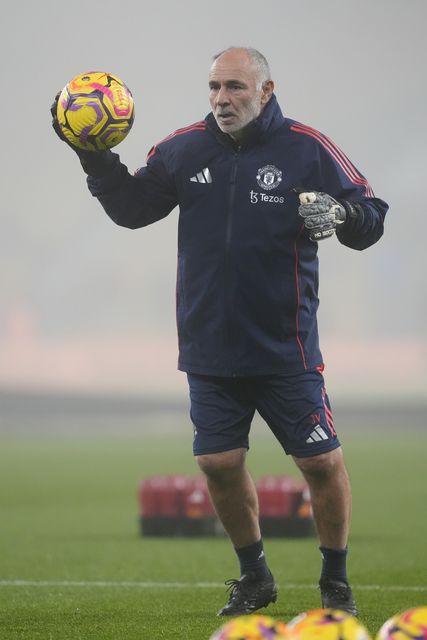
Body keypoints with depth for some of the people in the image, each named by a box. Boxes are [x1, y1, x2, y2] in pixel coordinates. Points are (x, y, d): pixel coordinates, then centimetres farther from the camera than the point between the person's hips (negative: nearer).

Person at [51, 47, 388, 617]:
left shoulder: (307, 149, -6)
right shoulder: (185, 149, 3)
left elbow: (370, 218, -5)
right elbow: (132, 207, 14)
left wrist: (339, 213, -26)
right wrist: (97, 161, -2)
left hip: (285, 350, -3)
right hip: (210, 349, 3)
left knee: (322, 462, -3)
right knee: (219, 463, 4)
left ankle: (336, 583, 15)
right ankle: (254, 577, 25)